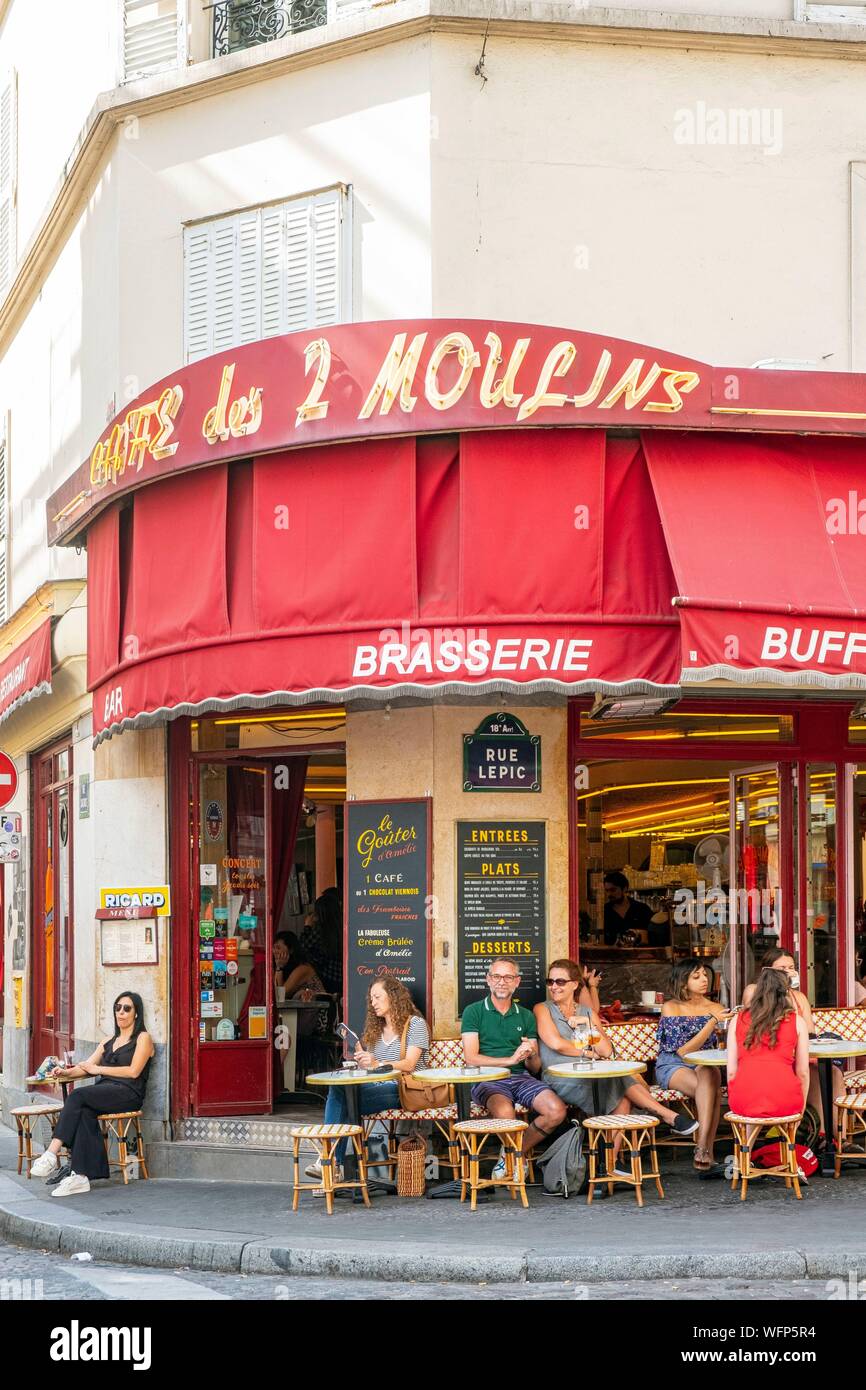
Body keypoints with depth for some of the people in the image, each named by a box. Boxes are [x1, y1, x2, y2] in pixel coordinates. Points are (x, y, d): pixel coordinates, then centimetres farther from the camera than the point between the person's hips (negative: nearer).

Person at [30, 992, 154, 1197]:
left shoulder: (143, 1038, 6)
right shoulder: (109, 1041, 28)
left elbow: (133, 1072, -7)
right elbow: (87, 1067, 20)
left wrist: (98, 1069, -5)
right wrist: (66, 1073, 0)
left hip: (128, 1094, -5)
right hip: (104, 1092, 5)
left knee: (78, 1096, -29)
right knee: (85, 1113, -31)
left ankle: (51, 1155, -36)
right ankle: (80, 1176, -42)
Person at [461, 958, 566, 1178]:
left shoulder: (526, 1016, 18)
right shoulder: (474, 1012, 6)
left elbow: (535, 1069, 15)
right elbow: (471, 1058, -5)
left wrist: (531, 1056, -9)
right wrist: (511, 1059, -10)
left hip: (521, 1077, 5)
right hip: (487, 1079, -4)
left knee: (557, 1111, -23)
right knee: (504, 1112, -38)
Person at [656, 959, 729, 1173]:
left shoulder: (715, 1009, 9)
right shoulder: (670, 1008, -4)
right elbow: (683, 1051, -12)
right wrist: (712, 1023, -19)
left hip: (704, 1065, 3)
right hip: (672, 1067, -3)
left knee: (709, 1076, -35)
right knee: (709, 1088, -34)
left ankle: (703, 1150, -40)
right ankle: (706, 1153, -38)